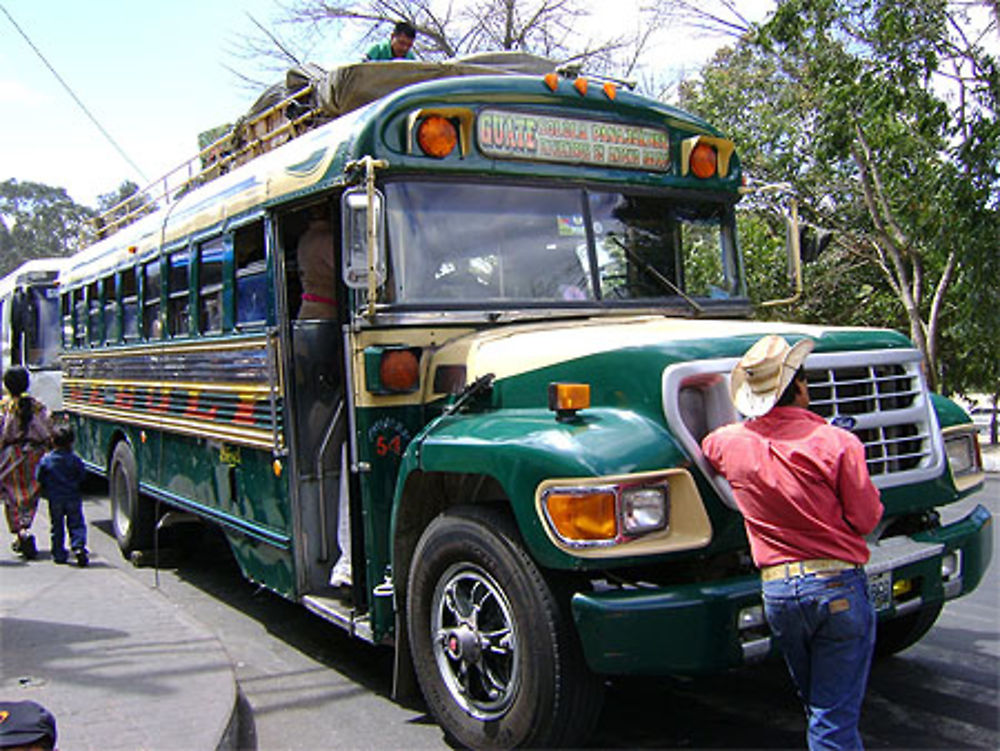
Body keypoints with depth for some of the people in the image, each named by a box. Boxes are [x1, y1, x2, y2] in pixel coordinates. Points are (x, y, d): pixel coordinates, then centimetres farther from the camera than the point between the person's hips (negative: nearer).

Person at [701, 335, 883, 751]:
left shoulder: (729, 442, 0)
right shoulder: (836, 443, -13)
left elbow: (704, 449, 23)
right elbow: (865, 519, -8)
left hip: (777, 590, 4)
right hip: (838, 585, -4)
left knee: (817, 708, 25)